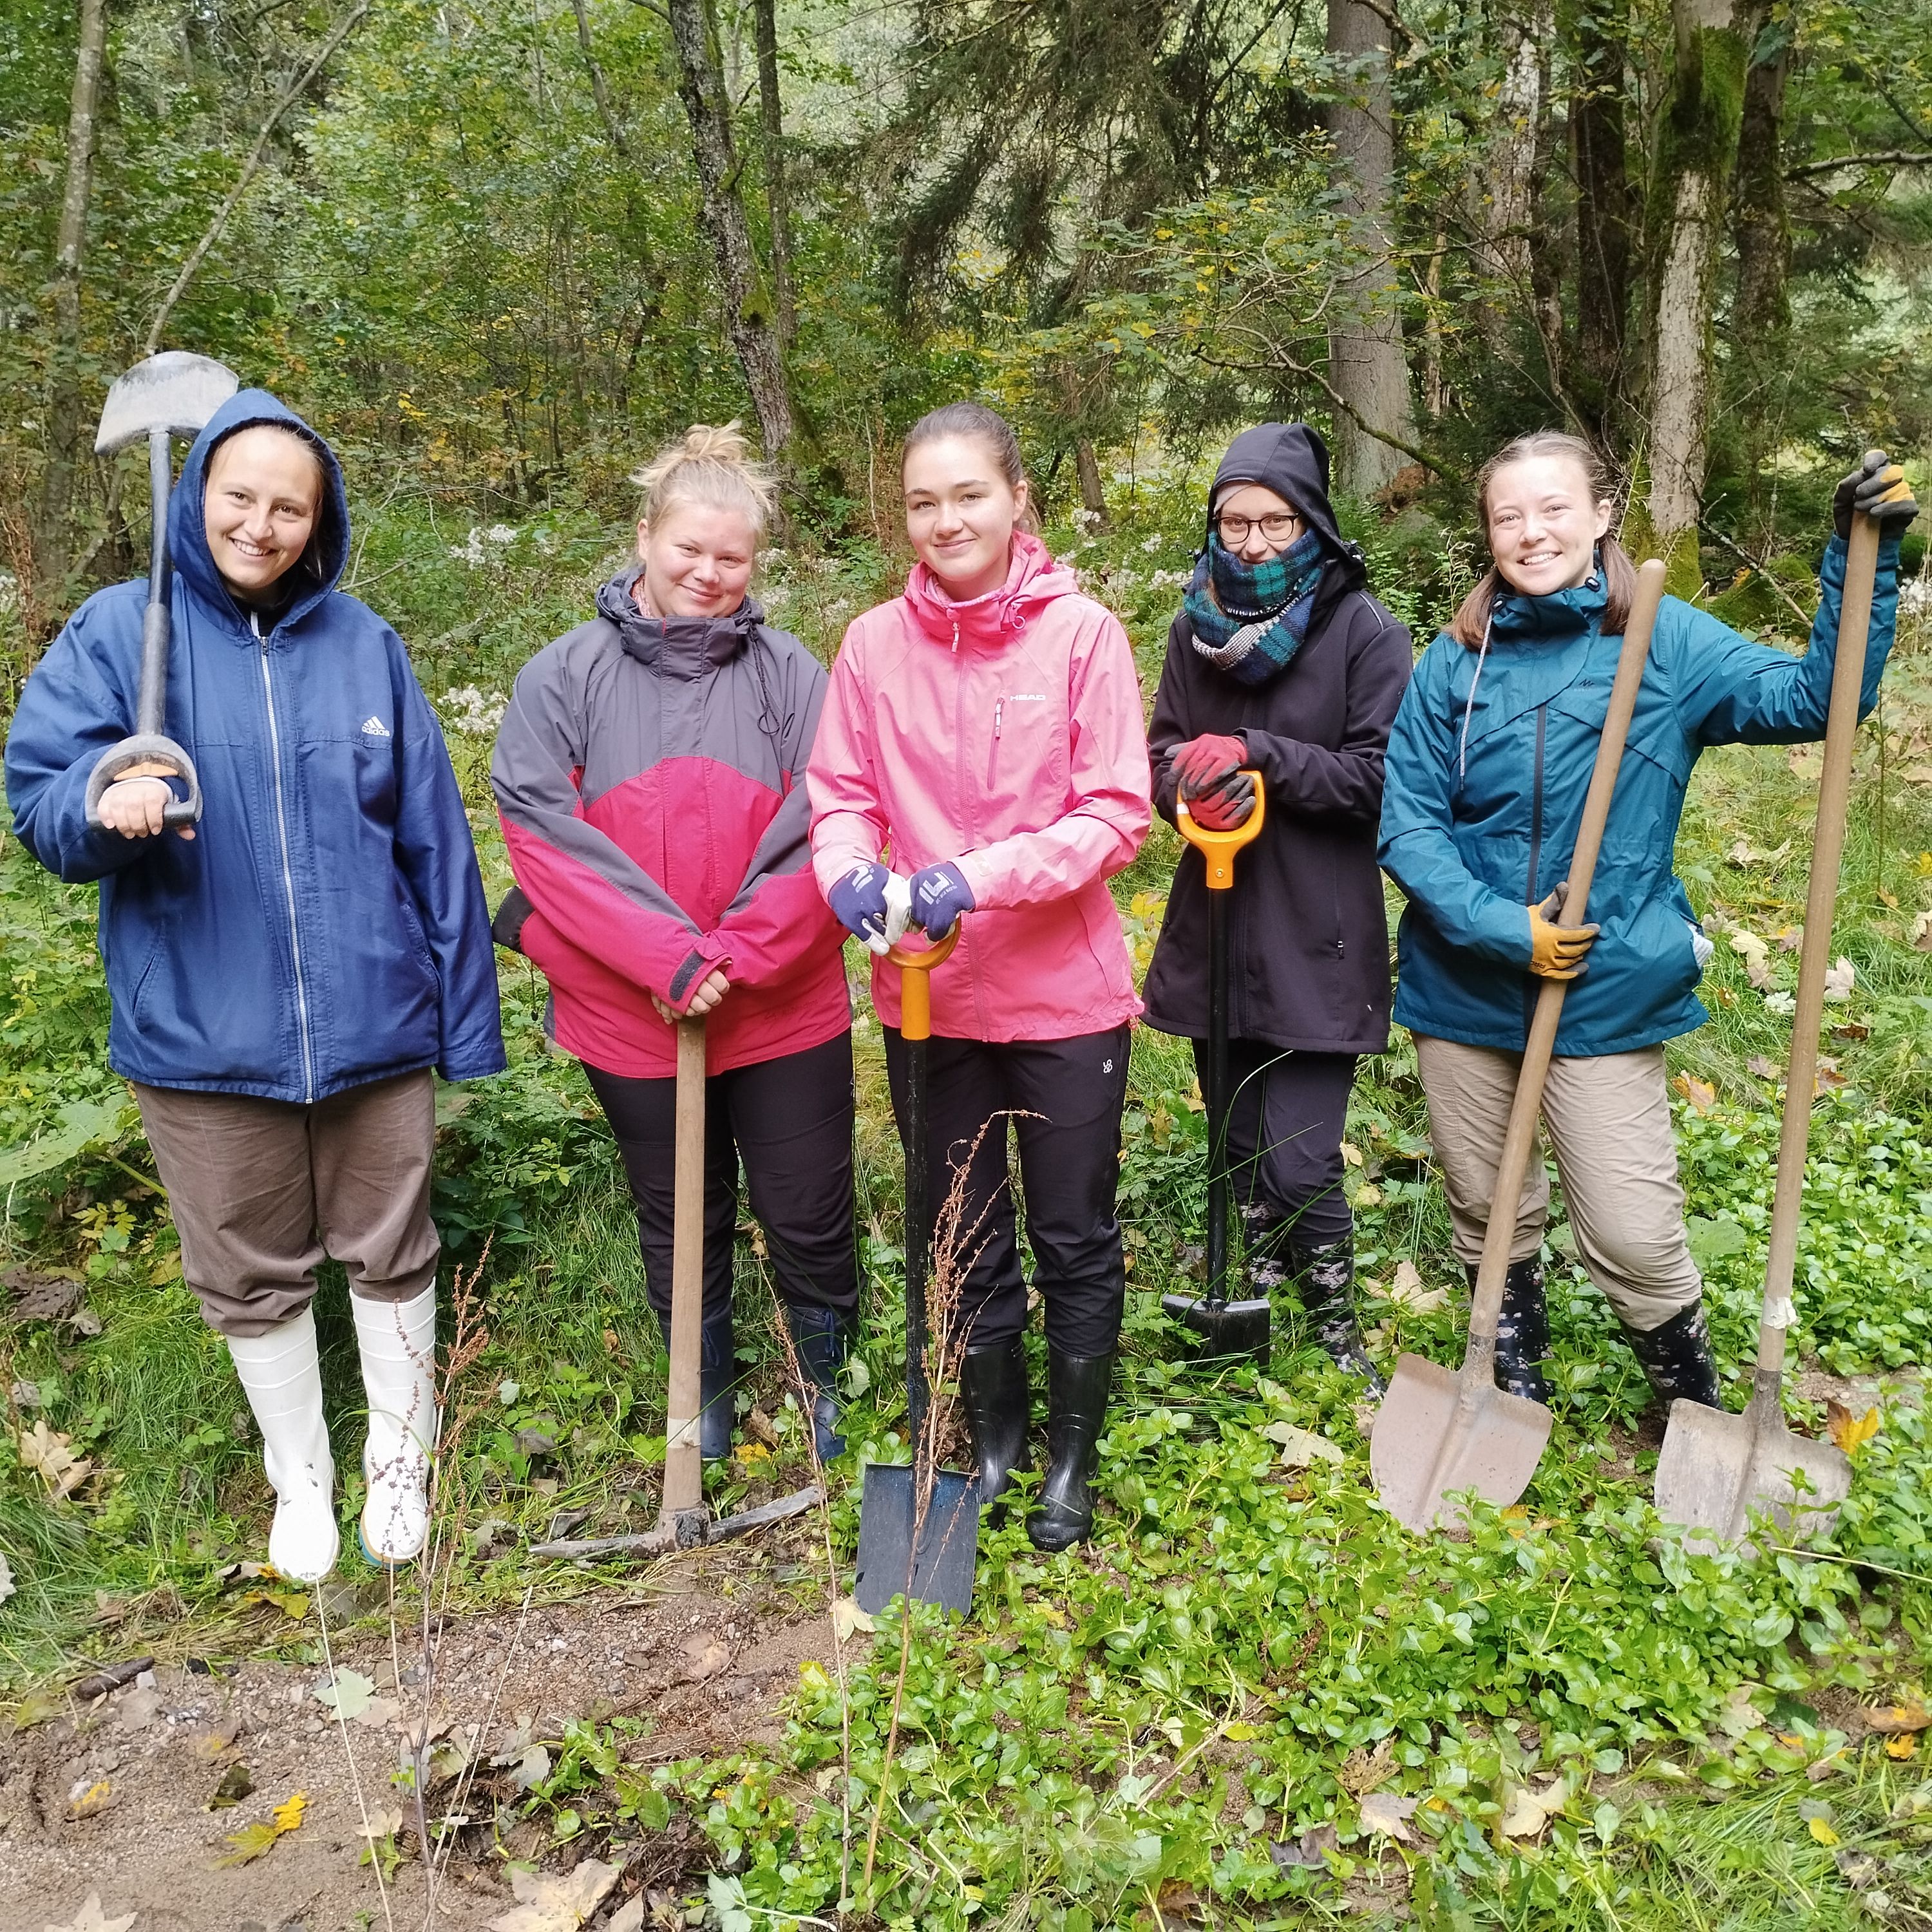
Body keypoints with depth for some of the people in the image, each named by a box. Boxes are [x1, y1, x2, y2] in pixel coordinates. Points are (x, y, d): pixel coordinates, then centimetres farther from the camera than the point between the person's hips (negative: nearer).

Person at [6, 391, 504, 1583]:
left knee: (389, 1256, 14)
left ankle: (400, 1463, 36)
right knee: (252, 1275, 15)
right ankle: (300, 1477, 38)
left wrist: (465, 1015, 3)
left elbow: (434, 843, 3)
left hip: (374, 1025, 1)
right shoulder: (119, 633, -3)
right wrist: (103, 806, -29)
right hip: (204, 1034, 0)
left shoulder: (362, 643, 1)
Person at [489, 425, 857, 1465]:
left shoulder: (791, 674, -3)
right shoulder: (563, 677, -3)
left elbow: (826, 836, -9)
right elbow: (543, 834, -11)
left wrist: (737, 957, -17)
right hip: (631, 1017, 1)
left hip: (786, 1012, 0)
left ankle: (825, 1384, 36)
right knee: (680, 1224, 18)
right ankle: (706, 1400, 40)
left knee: (809, 1219, 9)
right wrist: (668, 957, -18)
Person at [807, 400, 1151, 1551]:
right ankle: (993, 1439, 39)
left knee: (1074, 1238, 12)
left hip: (1064, 994, -2)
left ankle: (1074, 1456, 33)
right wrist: (853, 871, -20)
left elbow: (1118, 815, -12)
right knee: (964, 1238, 18)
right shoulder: (875, 644, -2)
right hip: (926, 997, 3)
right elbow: (839, 798, 2)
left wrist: (978, 877, -25)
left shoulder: (1081, 633, -9)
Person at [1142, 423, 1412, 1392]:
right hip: (1215, 927, 5)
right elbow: (1162, 756, 11)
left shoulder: (1363, 630, -7)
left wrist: (1256, 756, -20)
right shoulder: (1197, 628, 7)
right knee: (1240, 1146, 16)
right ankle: (1260, 1299, 36)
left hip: (1317, 939, -5)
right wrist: (1195, 780, -12)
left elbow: (1381, 776, -11)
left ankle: (1336, 1328, 19)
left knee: (1301, 1161, -5)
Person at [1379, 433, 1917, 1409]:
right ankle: (1513, 1374, 44)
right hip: (1464, 988, 2)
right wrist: (1497, 926, -16)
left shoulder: (1668, 642, -2)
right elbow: (1404, 818, -6)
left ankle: (1699, 1410, 27)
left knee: (1633, 1238, -2)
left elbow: (1817, 697, -5)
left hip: (1609, 991, -1)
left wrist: (1862, 556, -14)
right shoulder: (1457, 660, -3)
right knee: (1488, 1216, 17)